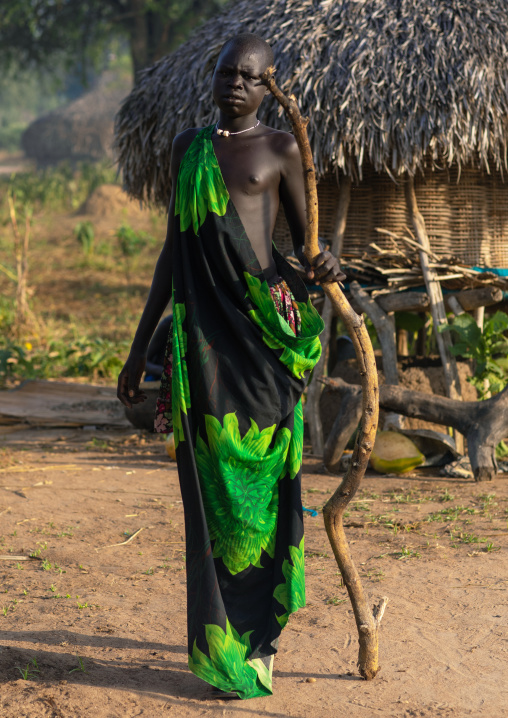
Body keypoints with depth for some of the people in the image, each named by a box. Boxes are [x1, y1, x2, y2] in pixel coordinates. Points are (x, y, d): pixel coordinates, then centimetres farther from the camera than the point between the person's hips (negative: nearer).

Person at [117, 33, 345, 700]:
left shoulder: (280, 149, 5)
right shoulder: (188, 146, 15)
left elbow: (303, 239, 8)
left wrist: (322, 265, -18)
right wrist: (140, 345, 17)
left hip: (263, 325, -3)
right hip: (202, 325, 3)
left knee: (262, 476, -1)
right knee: (211, 482, 1)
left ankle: (261, 633, 12)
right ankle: (224, 644, 9)